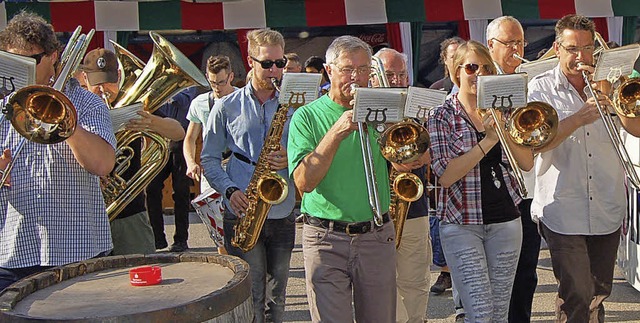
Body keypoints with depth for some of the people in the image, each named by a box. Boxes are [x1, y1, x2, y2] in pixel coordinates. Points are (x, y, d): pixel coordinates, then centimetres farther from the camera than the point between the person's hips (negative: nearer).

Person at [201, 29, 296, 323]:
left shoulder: (293, 106, 8)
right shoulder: (226, 107, 4)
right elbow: (209, 159, 5)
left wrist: (290, 160, -13)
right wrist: (230, 190, -12)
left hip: (282, 215, 2)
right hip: (241, 215, -2)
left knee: (277, 299, 12)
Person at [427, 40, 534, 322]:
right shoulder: (442, 116, -4)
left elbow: (527, 164, 2)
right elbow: (445, 176, -15)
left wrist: (505, 132, -13)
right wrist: (488, 141, -19)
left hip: (505, 219, 4)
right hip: (461, 223, -4)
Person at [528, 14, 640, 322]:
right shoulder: (541, 88, -2)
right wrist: (580, 117, -26)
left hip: (608, 210, 4)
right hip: (564, 212, -4)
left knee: (599, 293, 16)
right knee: (576, 296, -6)